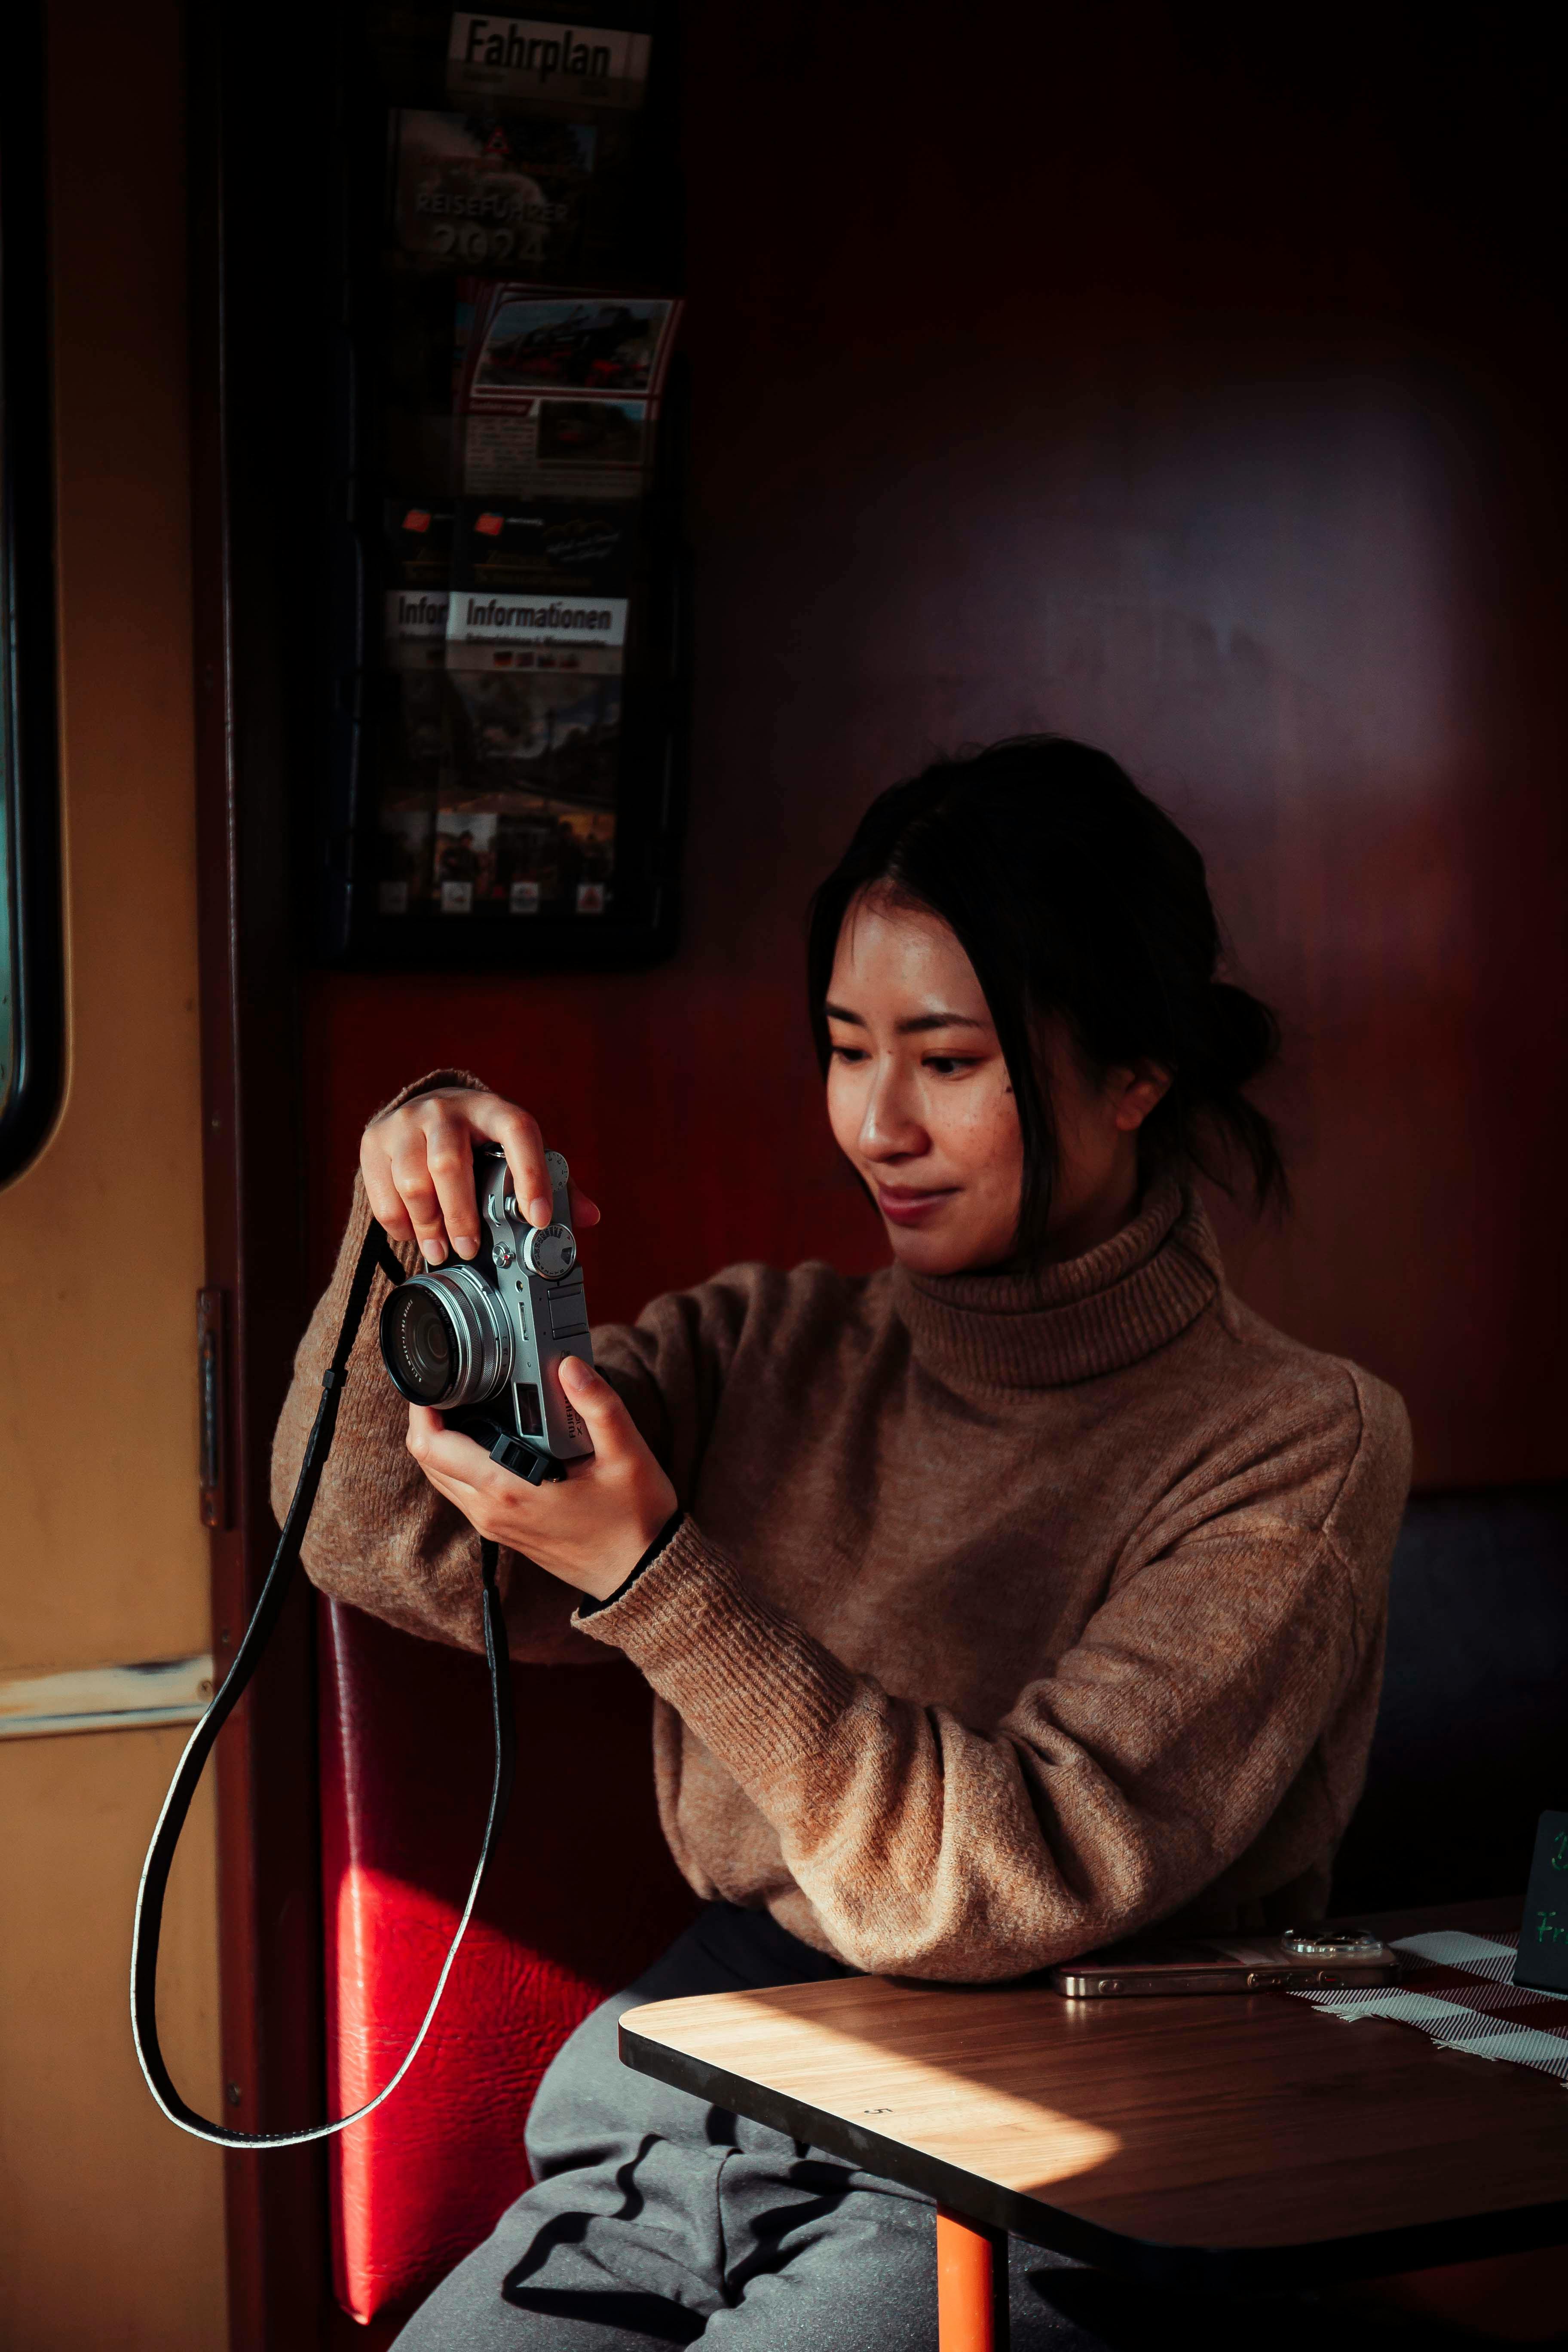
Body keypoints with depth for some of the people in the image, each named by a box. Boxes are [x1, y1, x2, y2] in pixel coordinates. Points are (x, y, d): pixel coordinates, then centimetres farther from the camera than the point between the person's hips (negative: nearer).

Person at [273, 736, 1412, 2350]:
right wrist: (410, 1211, -13)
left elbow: (1016, 1879, -15)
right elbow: (379, 1539, 4)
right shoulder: (771, 1352, 10)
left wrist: (651, 1574, -22)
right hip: (696, 2118, 4)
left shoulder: (1297, 1445, -5)